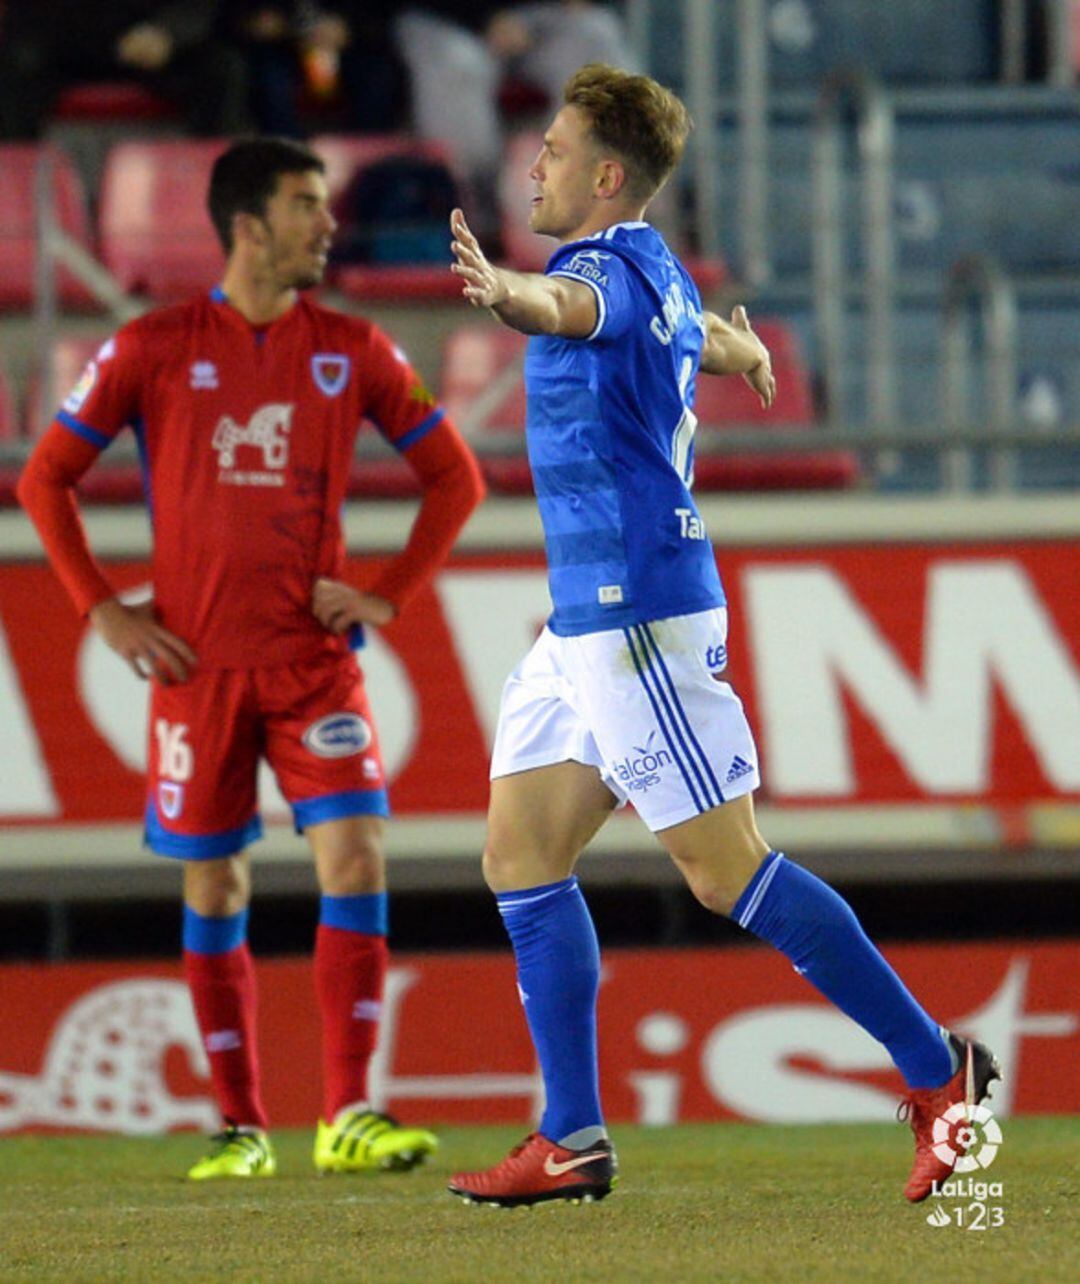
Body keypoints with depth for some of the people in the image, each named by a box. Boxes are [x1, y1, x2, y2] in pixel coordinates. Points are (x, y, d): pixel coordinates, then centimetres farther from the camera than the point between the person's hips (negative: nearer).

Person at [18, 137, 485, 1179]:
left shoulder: (351, 351, 6)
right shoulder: (155, 349, 0)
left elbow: (454, 477, 14)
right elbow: (44, 480, 6)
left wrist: (388, 593, 2)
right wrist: (105, 613, -2)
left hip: (314, 657, 1)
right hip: (198, 662, -1)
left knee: (354, 854, -13)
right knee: (214, 889, 4)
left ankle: (346, 1116, -12)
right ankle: (241, 1125, 14)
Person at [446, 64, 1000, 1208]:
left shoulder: (614, 268, -16)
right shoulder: (659, 278, 13)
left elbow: (564, 304, -42)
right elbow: (725, 345, 36)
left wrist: (503, 293, -64)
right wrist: (745, 353, 60)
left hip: (639, 614, -10)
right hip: (590, 617, 10)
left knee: (726, 871, -6)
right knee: (520, 856, 6)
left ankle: (935, 1068, 3)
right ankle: (572, 1142, 6)